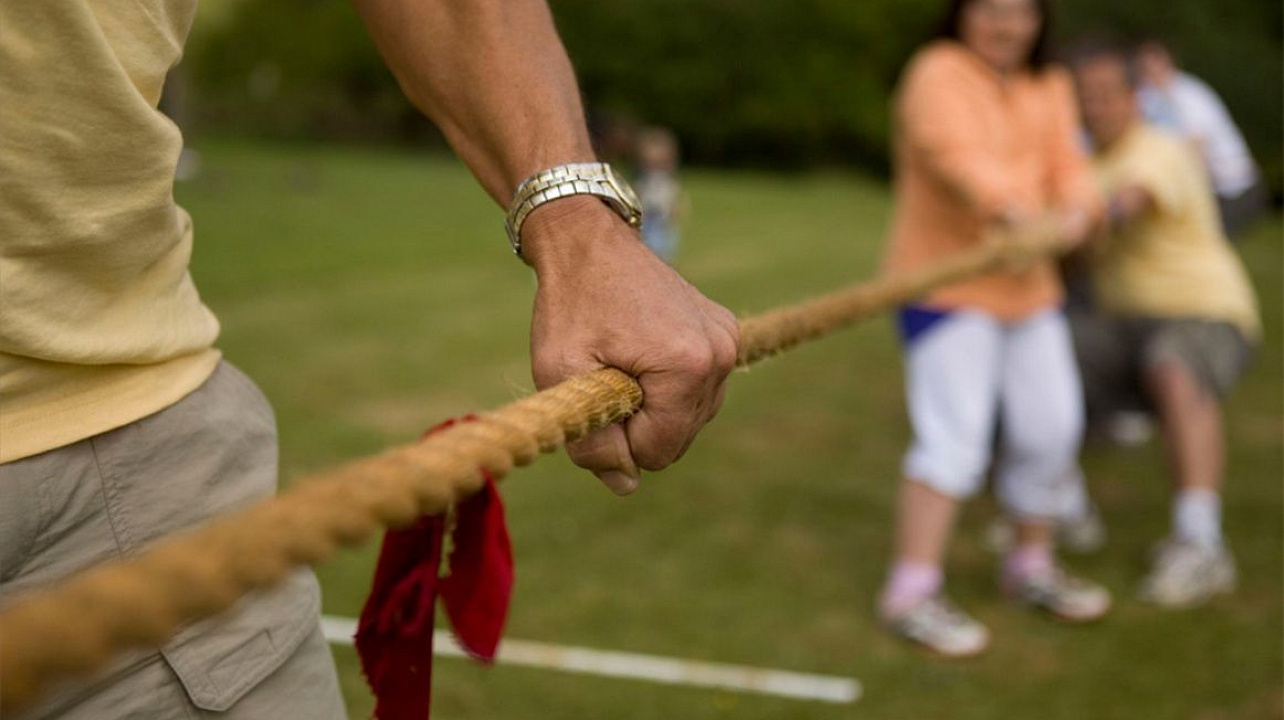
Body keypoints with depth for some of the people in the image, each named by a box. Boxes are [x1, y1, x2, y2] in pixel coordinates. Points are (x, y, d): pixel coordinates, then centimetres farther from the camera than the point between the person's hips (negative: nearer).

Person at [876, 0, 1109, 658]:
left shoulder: (1050, 88, 15)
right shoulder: (939, 73, -9)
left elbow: (1067, 166, 5)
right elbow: (952, 148, -28)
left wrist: (1077, 209, -19)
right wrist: (1007, 208, -45)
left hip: (1027, 283, 8)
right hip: (946, 281, -8)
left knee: (1051, 428, 10)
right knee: (954, 437, -14)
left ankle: (1032, 566, 29)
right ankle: (910, 592, -7)